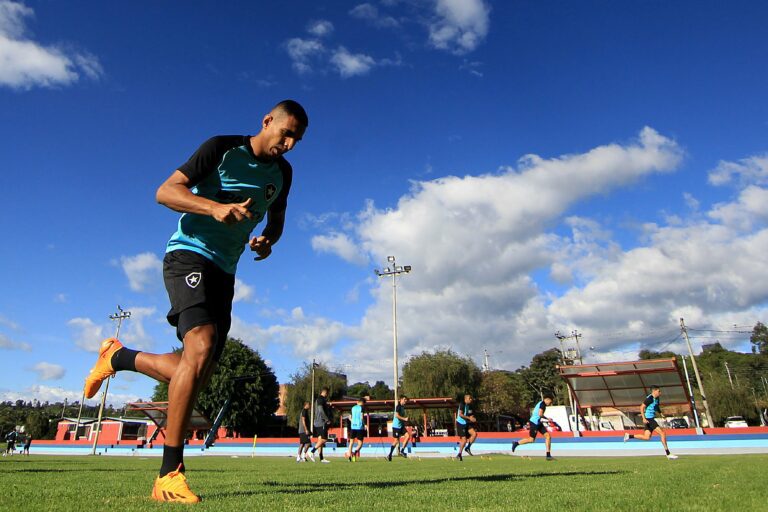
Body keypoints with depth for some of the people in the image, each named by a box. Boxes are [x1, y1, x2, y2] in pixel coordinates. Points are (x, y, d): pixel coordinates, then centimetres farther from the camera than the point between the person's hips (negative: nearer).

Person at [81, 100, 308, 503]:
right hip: (189, 255, -7)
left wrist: (268, 240, 2)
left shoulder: (282, 172, 13)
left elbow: (276, 220, 26)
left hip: (224, 271, 7)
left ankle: (117, 357, 32)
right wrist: (215, 207, -28)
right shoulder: (222, 148, -5)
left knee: (196, 373, 5)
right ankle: (169, 475, -17)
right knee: (201, 348, -26)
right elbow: (165, 191, -10)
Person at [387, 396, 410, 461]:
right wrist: (404, 419, -23)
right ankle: (389, 455, 10)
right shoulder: (398, 406, -13)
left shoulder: (403, 407, 14)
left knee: (408, 436, -9)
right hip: (396, 426, -8)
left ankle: (402, 451, -3)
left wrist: (405, 420, 14)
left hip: (401, 426, 8)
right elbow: (397, 415, -25)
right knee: (396, 440, -2)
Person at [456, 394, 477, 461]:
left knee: (474, 433, -15)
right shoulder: (462, 405, -14)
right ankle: (459, 454, 7)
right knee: (464, 439, -10)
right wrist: (469, 418, -24)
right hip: (461, 423, -7)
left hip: (467, 424, 7)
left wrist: (473, 418, -1)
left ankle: (468, 448, 3)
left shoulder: (470, 406, 10)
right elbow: (460, 414, -23)